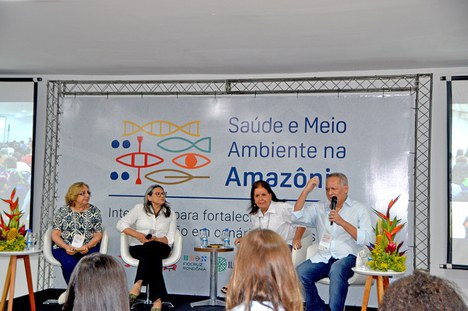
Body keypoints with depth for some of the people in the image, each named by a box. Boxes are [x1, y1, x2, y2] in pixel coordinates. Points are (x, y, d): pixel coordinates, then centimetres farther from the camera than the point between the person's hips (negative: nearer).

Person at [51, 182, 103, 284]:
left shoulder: (94, 211, 8)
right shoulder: (62, 211, 7)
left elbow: (98, 235, 4)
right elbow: (55, 234, 3)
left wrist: (87, 246, -15)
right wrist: (66, 247, -15)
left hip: (88, 248, 1)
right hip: (64, 248, 0)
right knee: (70, 263, -32)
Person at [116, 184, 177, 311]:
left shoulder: (170, 214, 11)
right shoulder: (140, 208, 7)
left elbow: (169, 239, 2)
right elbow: (121, 225, -1)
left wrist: (155, 239, -18)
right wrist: (138, 235, -14)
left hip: (161, 248, 1)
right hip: (138, 248, -1)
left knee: (151, 248, -38)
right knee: (154, 257, -37)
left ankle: (139, 283, -41)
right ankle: (157, 299, -41)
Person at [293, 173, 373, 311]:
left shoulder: (359, 209, 8)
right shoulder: (319, 209, 19)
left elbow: (367, 239, -4)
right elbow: (298, 216, 4)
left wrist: (342, 222, -13)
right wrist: (306, 190, -1)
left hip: (347, 257, -4)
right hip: (323, 257, 4)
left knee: (336, 270, -38)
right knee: (299, 272, -24)